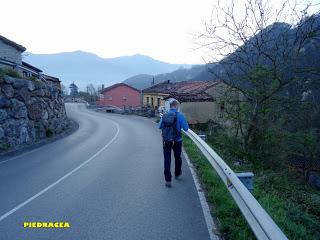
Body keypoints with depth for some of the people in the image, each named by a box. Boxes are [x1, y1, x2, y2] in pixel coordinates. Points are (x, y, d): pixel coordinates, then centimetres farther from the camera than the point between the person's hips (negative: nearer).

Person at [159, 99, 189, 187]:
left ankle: (168, 180, 6)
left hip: (166, 141, 2)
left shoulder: (164, 115, -2)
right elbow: (186, 128, -12)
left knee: (167, 160, 7)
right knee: (177, 158, 21)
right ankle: (177, 174, 42)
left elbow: (160, 127, 10)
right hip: (177, 141, -2)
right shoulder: (179, 115, -13)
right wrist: (185, 123, 7)